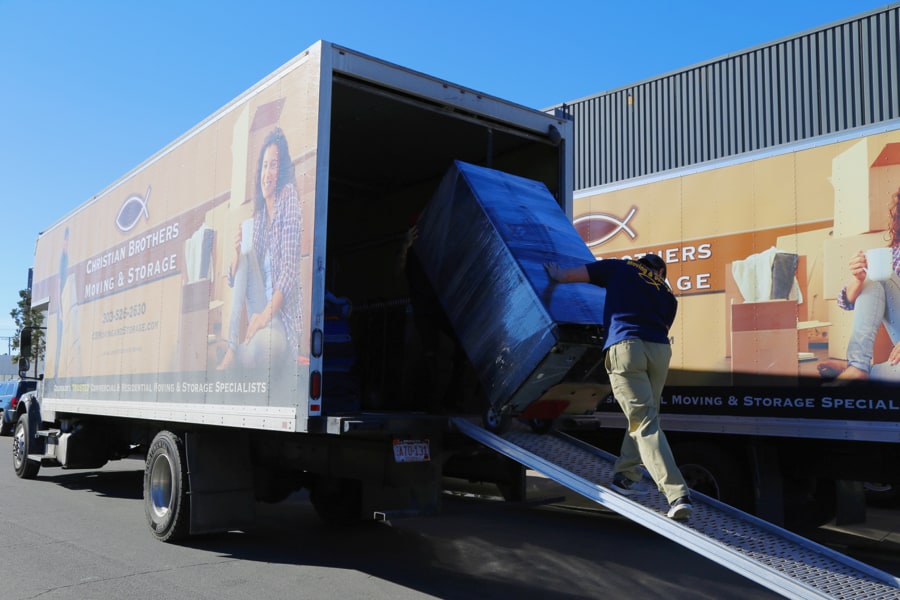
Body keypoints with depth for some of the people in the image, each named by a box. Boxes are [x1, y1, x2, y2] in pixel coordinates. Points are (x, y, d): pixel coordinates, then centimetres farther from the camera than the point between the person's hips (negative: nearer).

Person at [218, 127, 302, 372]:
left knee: (258, 346, -40)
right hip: (259, 312, 8)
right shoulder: (258, 214, 13)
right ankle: (230, 349, -21)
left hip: (283, 319, -8)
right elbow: (234, 278, 14)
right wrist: (236, 251, -9)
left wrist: (267, 314, -24)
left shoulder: (289, 198, -7)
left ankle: (236, 354, -7)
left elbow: (290, 268, -16)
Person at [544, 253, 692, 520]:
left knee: (645, 422, -8)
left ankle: (677, 495, -15)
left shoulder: (620, 267, 18)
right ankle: (625, 475, 28)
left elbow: (569, 275, 17)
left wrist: (556, 274, 39)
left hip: (625, 346, -4)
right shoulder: (667, 293, 26)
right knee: (643, 415, 23)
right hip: (660, 349, 4)